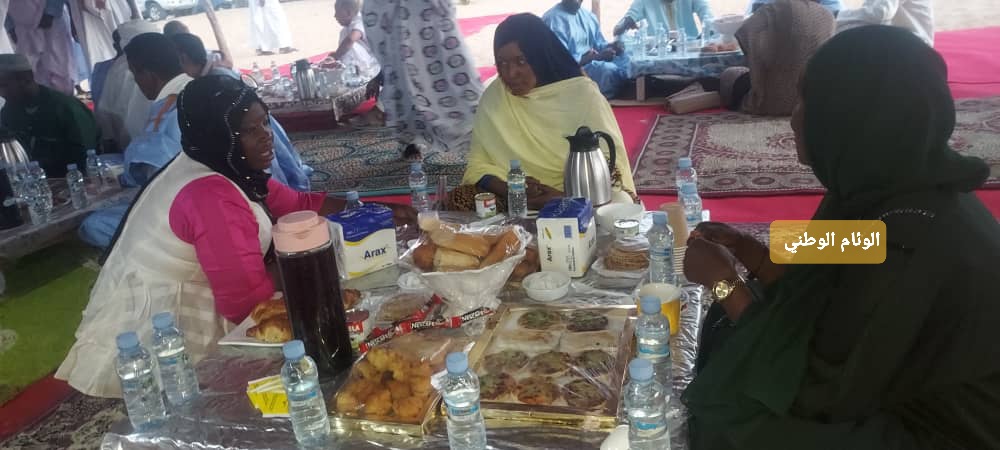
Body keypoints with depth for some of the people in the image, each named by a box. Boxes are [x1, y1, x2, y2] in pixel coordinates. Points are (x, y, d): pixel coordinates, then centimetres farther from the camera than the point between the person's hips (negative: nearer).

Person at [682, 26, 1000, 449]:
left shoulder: (905, 244, -32)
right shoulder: (898, 185, -6)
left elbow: (819, 393, -24)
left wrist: (724, 283, -18)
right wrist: (744, 250, -1)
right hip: (907, 390, 8)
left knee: (729, 408, -8)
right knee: (728, 333, 4)